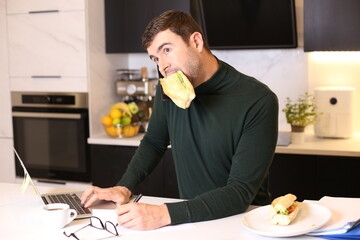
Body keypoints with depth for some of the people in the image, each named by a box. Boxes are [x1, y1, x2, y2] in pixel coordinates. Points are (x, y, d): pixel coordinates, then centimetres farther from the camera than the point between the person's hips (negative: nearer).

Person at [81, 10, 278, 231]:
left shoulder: (258, 101, -20)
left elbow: (241, 192, -23)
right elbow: (154, 143, 13)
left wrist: (165, 214, -32)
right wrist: (124, 187, -3)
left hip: (247, 219, -4)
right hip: (191, 217, 4)